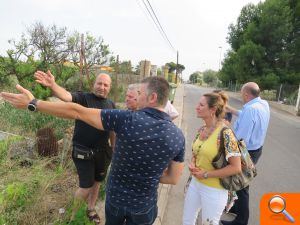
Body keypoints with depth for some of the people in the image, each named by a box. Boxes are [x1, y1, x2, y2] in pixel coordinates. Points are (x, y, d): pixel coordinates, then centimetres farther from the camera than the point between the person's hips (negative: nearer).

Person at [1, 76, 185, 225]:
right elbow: (173, 178, -8)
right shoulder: (178, 136, -18)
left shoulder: (128, 120, -28)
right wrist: (146, 174, 1)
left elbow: (77, 112, -24)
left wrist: (33, 103, -15)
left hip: (116, 196, -1)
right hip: (143, 206, 1)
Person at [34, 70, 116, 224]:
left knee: (96, 183, 19)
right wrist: (52, 85, -52)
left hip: (103, 152, 4)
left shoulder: (111, 105, 3)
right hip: (83, 152, -4)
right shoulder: (83, 98, -11)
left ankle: (91, 209, 46)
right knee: (86, 187, 6)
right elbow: (66, 96, -32)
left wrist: (113, 149, 14)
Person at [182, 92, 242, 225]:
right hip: (195, 183, 7)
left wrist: (206, 174, -19)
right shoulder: (201, 129, -1)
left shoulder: (224, 133, -23)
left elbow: (236, 167, -22)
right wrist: (192, 164, -7)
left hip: (214, 189, -6)